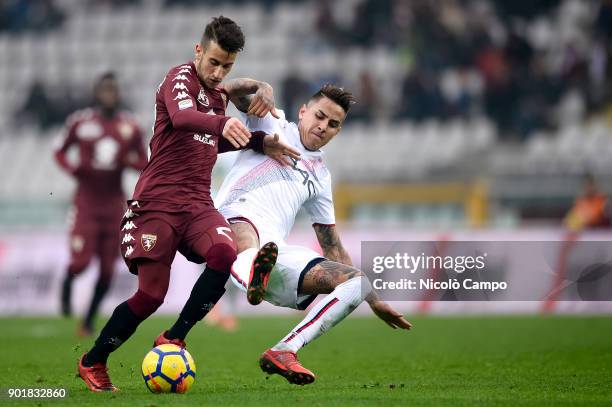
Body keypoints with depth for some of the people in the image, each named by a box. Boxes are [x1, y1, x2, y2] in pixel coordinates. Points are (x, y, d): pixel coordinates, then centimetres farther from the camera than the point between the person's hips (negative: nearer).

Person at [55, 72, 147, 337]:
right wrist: (72, 168, -12)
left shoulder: (130, 128, 2)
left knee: (107, 270, 3)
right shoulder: (80, 122, -4)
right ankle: (67, 285, 24)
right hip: (86, 202, -2)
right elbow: (60, 152, 8)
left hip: (114, 203, 2)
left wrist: (128, 162, -12)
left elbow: (145, 164, 9)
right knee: (80, 262, -13)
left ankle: (89, 320, 21)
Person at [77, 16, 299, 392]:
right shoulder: (180, 78, -5)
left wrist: (259, 141, 20)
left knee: (225, 252, -27)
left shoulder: (218, 94, 19)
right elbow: (182, 117, -29)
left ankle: (173, 339, -16)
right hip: (158, 201, -6)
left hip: (198, 204, 6)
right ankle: (92, 363, 13)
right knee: (151, 295, -9)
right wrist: (223, 123, -49)